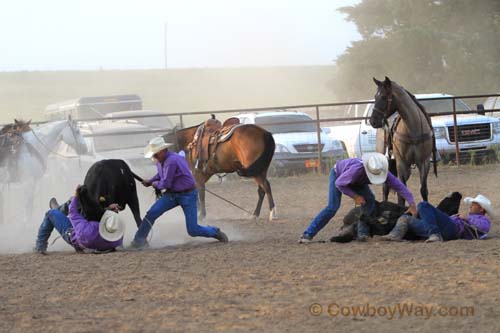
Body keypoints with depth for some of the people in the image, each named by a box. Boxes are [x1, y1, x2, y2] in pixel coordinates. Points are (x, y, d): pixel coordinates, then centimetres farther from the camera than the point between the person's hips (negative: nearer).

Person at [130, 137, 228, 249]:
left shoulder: (171, 161, -27)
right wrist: (150, 182, 9)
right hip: (172, 194, 8)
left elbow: (166, 183, -21)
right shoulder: (160, 161, 1)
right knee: (151, 213, -12)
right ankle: (139, 240, -5)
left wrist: (156, 184, -1)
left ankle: (215, 232, 21)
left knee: (193, 230, -6)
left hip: (188, 194, -8)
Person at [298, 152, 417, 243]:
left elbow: (400, 186, -31)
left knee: (369, 200, -18)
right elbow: (339, 183, -31)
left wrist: (412, 204, -39)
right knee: (332, 207, -19)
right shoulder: (357, 169, -46)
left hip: (355, 181, 5)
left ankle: (362, 233, -11)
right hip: (338, 175, -5)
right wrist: (355, 196, -29)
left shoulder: (381, 172, -32)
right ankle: (308, 234, -15)